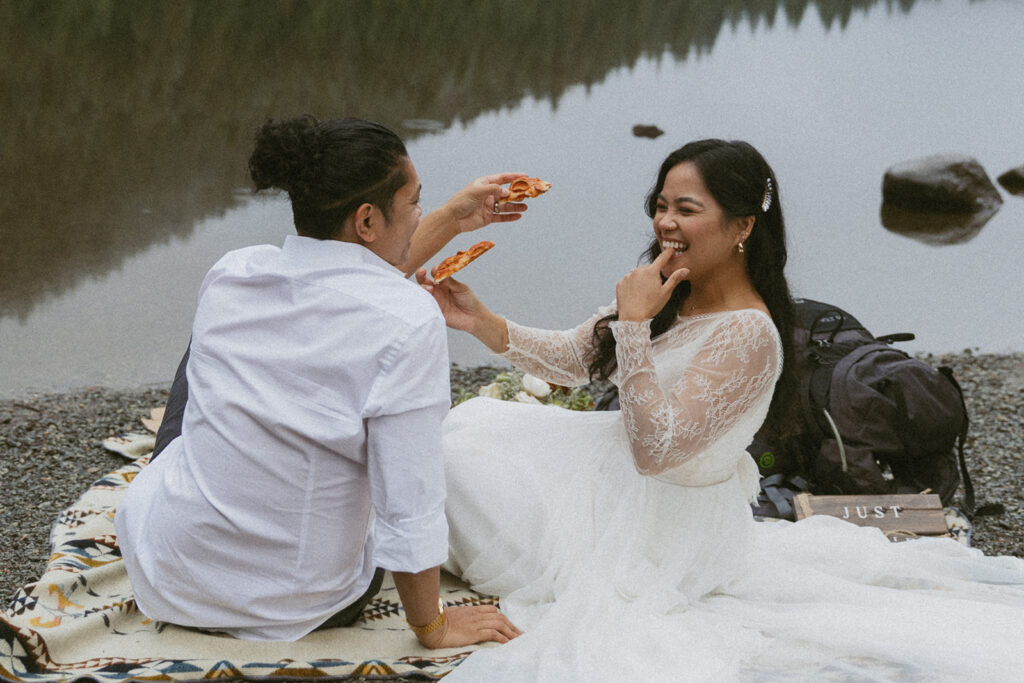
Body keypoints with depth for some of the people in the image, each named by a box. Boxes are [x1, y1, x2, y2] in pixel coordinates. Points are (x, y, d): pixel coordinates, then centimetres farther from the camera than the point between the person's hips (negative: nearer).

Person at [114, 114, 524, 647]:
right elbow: (409, 513, -23)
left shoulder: (230, 274, -8)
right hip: (296, 612, -3)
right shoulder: (408, 322, -25)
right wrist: (432, 628, -7)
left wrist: (451, 221, 20)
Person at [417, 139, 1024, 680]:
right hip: (618, 465, 8)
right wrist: (484, 322, -13)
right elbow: (575, 359, 1)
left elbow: (654, 448, -34)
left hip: (664, 518, -8)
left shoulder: (747, 338, -31)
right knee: (470, 426, 10)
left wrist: (634, 321, -34)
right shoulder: (674, 291, -5)